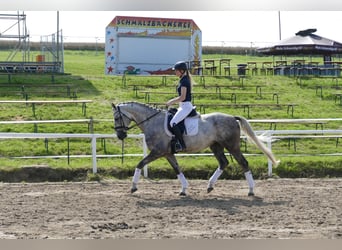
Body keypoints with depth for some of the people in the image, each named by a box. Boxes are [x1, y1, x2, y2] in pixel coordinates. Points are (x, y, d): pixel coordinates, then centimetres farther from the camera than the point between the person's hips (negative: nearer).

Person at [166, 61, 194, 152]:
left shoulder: (184, 81, -16)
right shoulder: (183, 80, 15)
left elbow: (182, 97, -21)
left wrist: (171, 102, -13)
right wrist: (173, 101, 18)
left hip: (186, 106, -11)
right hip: (183, 106, 11)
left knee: (173, 123, -22)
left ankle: (181, 145, -21)